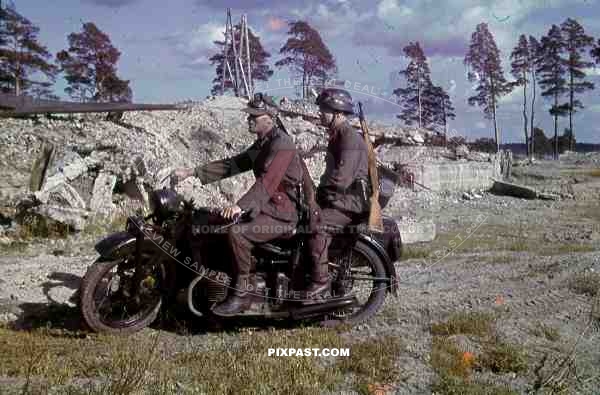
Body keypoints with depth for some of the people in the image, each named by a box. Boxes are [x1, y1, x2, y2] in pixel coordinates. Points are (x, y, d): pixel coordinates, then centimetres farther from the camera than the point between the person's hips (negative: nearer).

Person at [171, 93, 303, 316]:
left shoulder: (281, 144, -17)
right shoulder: (262, 144, 16)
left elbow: (268, 181, -30)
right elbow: (232, 165, 14)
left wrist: (241, 206, -42)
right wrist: (192, 172, 8)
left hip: (281, 213, -10)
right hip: (267, 207, 10)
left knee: (237, 232, -29)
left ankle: (242, 293, -18)